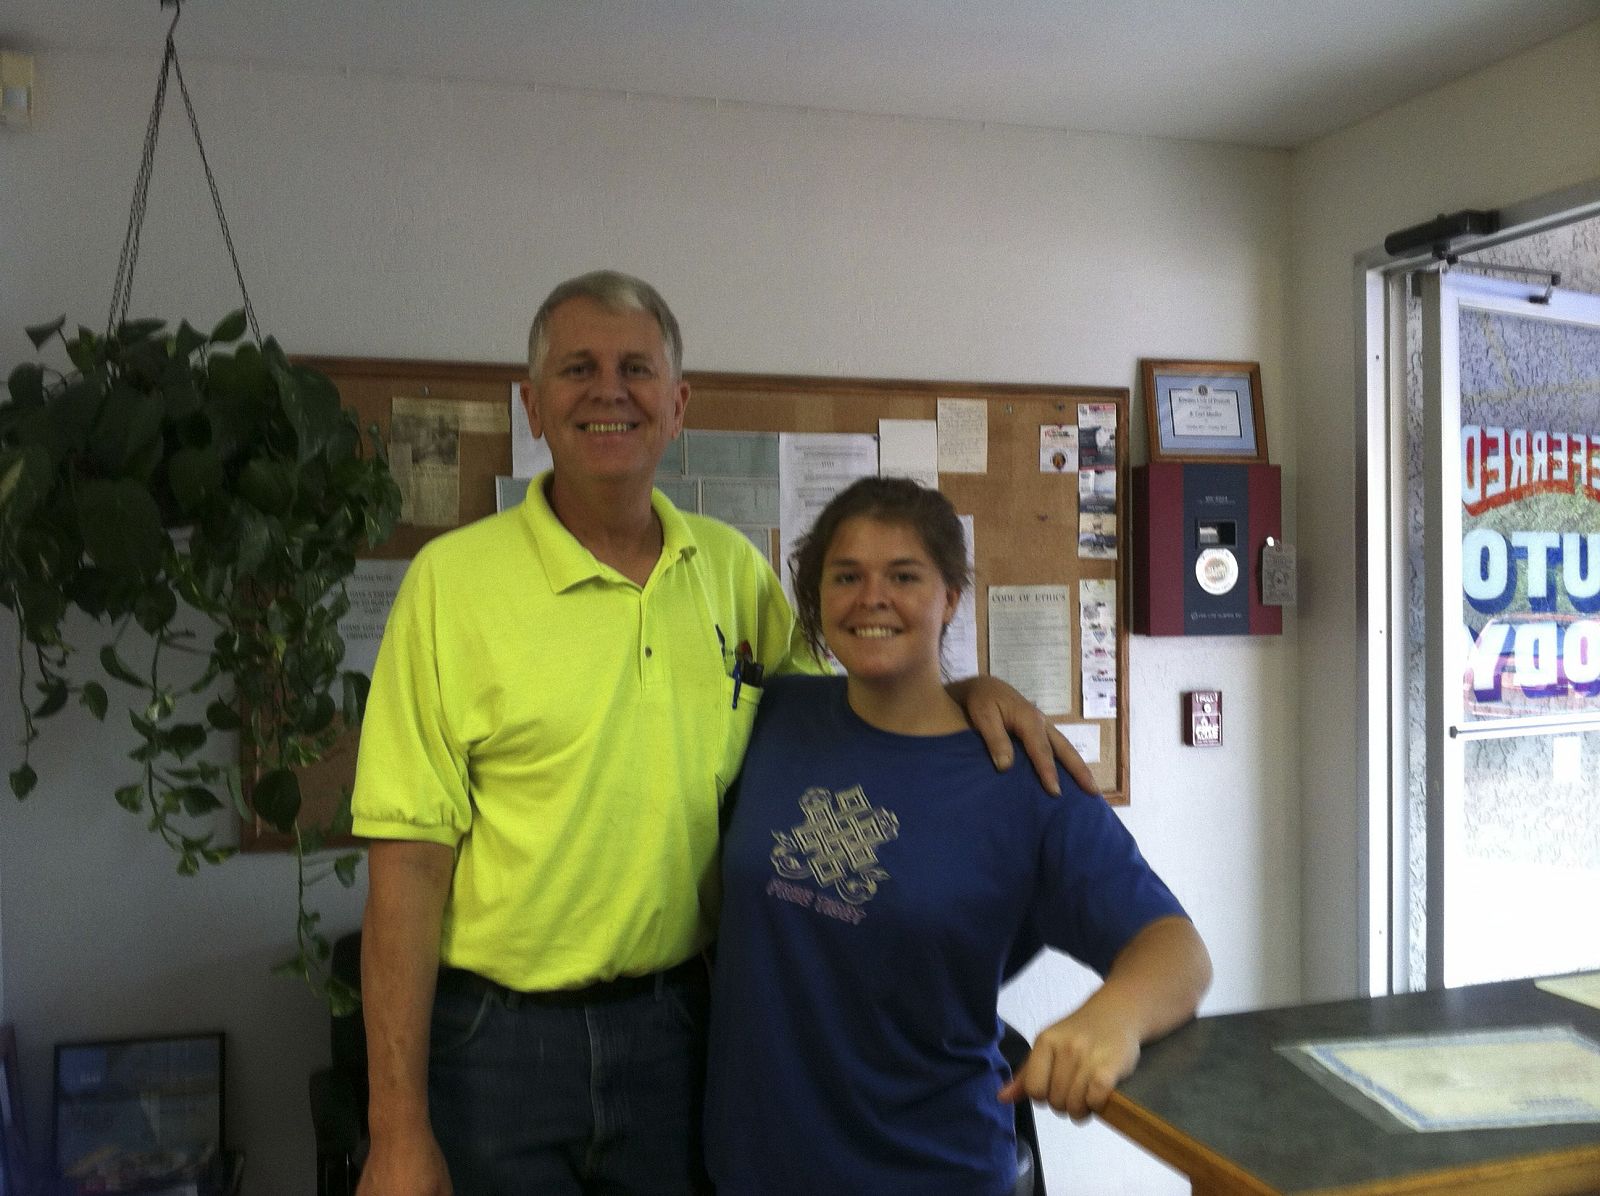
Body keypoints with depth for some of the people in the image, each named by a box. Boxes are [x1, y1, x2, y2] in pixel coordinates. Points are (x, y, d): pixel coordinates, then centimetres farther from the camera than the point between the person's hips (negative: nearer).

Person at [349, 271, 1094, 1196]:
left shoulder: (732, 566, 1)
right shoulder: (454, 577, -10)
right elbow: (410, 859, -11)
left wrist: (966, 690, -4)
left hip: (674, 1021, 3)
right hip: (496, 1040, -3)